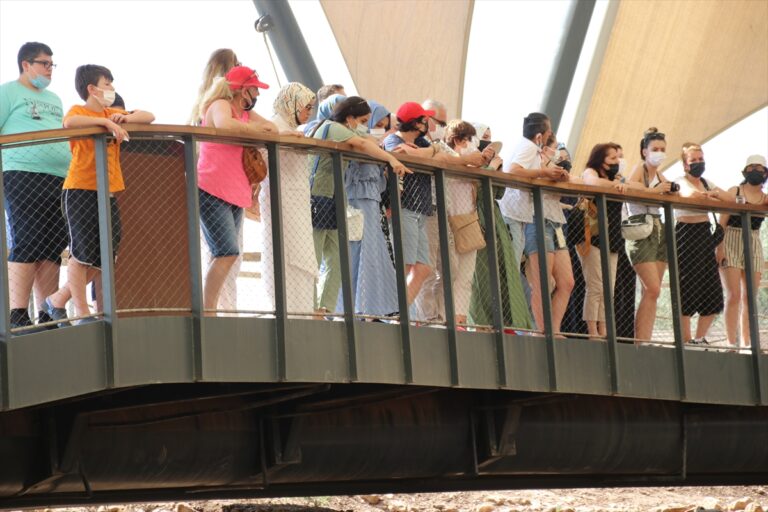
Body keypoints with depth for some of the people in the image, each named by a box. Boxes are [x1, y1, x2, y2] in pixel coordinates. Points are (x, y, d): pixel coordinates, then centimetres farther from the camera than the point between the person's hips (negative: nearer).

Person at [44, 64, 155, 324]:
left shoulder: (110, 114, 17)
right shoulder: (79, 111, -3)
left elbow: (148, 117, 16)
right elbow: (69, 122, -28)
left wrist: (126, 117, -3)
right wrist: (106, 122, -28)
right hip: (80, 191, -7)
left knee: (101, 258, 8)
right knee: (82, 252, -6)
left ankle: (59, 299, 19)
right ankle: (81, 310, 1)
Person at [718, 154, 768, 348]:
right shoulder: (734, 192, 2)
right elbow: (722, 222, -4)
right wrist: (719, 249, -14)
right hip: (731, 245, -4)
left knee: (750, 298, 3)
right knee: (734, 296, -10)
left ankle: (747, 344, 5)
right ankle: (732, 344, -11)